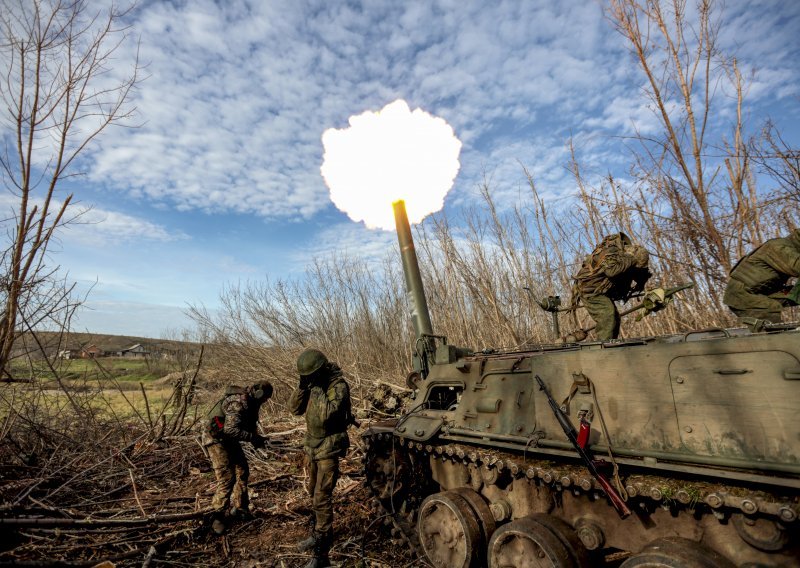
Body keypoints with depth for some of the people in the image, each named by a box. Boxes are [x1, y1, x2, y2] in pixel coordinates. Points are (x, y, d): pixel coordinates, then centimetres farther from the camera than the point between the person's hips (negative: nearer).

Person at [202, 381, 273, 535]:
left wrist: (255, 437, -5)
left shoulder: (250, 402, 1)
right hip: (216, 439, -10)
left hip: (229, 440, 10)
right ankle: (218, 517, 7)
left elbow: (249, 424, 12)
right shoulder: (239, 402, -30)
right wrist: (253, 438, -34)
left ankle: (240, 508, 27)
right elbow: (230, 429, -38)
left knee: (242, 472, 12)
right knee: (227, 479, -11)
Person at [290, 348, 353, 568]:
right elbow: (295, 408, -1)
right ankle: (317, 534, 44)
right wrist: (302, 386, -14)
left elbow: (326, 414, -33)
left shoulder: (338, 385, -22)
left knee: (322, 498, -6)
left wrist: (317, 389, -29)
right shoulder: (314, 383, 1)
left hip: (329, 449, -8)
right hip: (312, 446, 8)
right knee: (314, 493, 23)